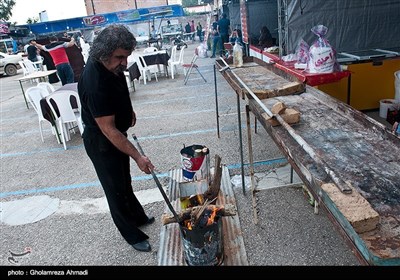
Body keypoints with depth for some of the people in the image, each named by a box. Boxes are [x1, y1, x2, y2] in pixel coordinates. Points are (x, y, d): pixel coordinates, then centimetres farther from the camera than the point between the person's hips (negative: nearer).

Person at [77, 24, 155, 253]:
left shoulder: (111, 65, -9)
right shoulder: (95, 84, -36)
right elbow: (108, 130, -33)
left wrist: (129, 110, 7)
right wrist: (137, 156, -33)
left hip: (117, 135, 8)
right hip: (101, 142, -8)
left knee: (125, 181, 24)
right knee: (116, 189, 8)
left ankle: (139, 216, 45)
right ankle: (132, 234, 27)